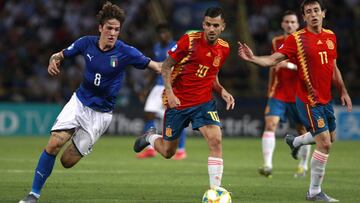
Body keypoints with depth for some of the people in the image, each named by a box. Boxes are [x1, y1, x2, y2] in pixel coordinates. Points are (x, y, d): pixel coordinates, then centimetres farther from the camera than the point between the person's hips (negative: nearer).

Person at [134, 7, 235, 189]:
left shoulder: (224, 48, 1)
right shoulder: (190, 40, -14)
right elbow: (166, 66, -7)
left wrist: (222, 91, -1)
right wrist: (169, 93, -19)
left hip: (203, 102, 3)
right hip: (177, 101, -3)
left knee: (216, 140, -21)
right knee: (168, 152, 9)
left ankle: (215, 189, -15)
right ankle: (151, 137, 45)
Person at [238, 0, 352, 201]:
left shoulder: (330, 36, 7)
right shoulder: (297, 39, -11)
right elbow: (274, 59, -16)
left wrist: (343, 91, 18)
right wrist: (253, 58, -33)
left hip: (326, 99, 7)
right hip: (309, 100, -7)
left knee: (331, 137, 18)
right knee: (325, 143, -11)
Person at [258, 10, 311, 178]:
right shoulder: (276, 42, 8)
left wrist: (290, 65, -30)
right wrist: (270, 91, 22)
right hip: (278, 93, 2)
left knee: (302, 130, 9)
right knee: (270, 125, -17)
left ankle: (303, 165, 28)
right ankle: (267, 165, -24)